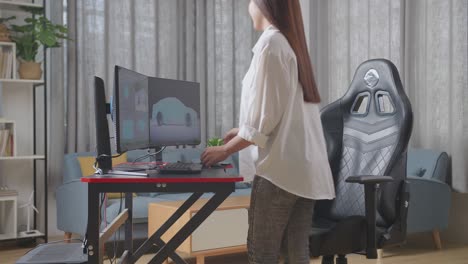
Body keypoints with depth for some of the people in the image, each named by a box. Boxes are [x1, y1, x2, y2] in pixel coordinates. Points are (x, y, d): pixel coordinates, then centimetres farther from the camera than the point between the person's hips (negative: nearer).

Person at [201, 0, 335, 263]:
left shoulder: (270, 42, -9)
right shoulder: (293, 43, 16)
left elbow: (264, 115, -13)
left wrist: (225, 150, -3)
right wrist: (243, 132, 24)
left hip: (280, 165, -8)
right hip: (305, 166, 8)